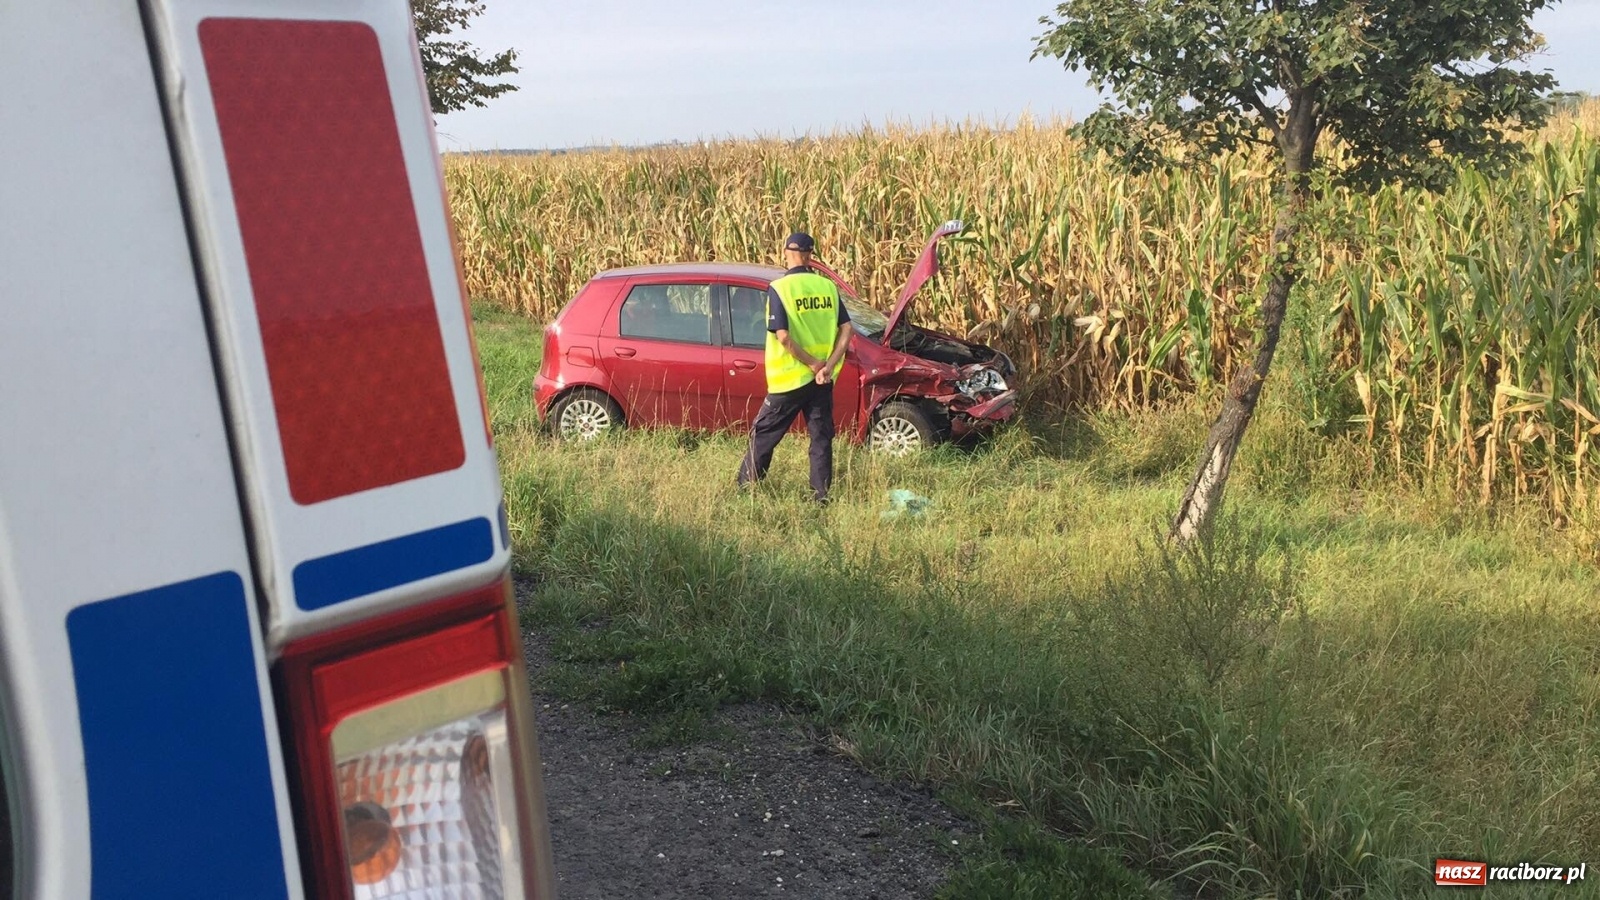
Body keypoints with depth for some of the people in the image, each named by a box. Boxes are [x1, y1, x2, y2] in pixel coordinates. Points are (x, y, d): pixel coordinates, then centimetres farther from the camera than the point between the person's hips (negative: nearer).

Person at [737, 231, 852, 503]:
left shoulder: (779, 289, -10)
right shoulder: (828, 286, 4)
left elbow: (783, 336, -18)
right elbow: (846, 329, -2)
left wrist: (812, 363, -11)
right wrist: (828, 366, -8)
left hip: (789, 379, -4)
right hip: (822, 379, 4)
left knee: (763, 433, 9)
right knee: (821, 436, 10)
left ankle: (746, 487, 14)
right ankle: (821, 494, 10)